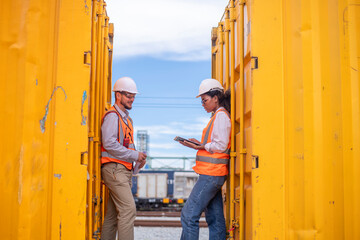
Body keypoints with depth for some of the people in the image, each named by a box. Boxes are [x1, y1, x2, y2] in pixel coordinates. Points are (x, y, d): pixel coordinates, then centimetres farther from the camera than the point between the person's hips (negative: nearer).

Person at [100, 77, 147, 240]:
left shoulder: (126, 118, 22)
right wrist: (134, 155, -15)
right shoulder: (112, 116, -7)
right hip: (114, 168, -9)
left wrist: (139, 157, 7)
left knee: (113, 214, 9)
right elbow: (109, 143, -18)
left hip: (124, 170, 9)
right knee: (128, 209, -16)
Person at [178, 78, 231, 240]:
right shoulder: (218, 115, 20)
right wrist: (199, 144, 10)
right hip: (213, 174, 10)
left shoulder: (221, 115, -9)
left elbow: (221, 146, -16)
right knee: (215, 218, 10)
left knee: (189, 215, -9)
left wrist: (200, 146, -14)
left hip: (211, 173, -10)